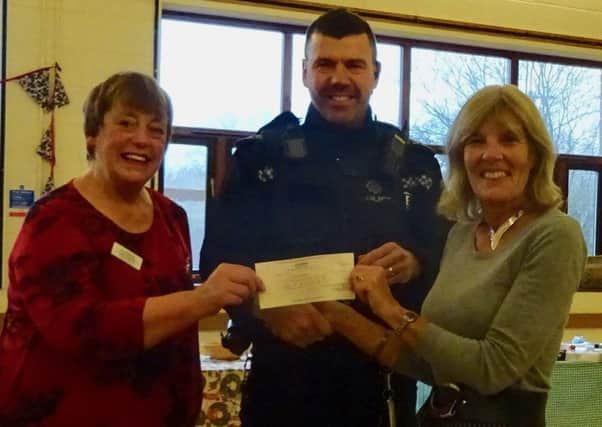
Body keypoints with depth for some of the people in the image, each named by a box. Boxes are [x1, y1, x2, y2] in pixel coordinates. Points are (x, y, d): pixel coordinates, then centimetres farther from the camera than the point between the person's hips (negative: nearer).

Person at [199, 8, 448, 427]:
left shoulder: (415, 164, 7)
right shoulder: (262, 155, 1)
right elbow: (219, 258, -4)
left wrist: (414, 264, -17)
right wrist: (266, 308, -22)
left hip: (384, 383, 2)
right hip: (284, 382, -1)